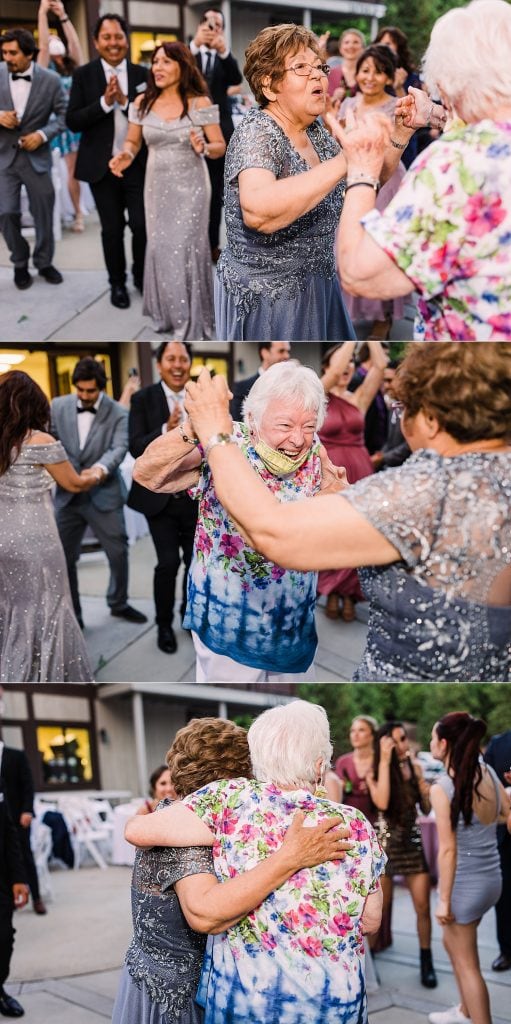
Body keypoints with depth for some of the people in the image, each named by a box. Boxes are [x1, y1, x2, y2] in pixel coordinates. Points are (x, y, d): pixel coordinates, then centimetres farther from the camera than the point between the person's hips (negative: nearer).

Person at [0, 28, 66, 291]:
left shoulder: (51, 80, -9)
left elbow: (63, 115, -1)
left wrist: (43, 134, -16)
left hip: (36, 157, 0)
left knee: (44, 214, 10)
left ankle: (44, 262, 32)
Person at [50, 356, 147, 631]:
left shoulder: (118, 413, -6)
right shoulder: (59, 406, 1)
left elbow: (119, 448, -18)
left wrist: (102, 468, -38)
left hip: (103, 494, -1)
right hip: (67, 495, 2)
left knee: (118, 552, 9)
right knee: (63, 557, 6)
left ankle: (118, 603, 32)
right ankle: (70, 614, 20)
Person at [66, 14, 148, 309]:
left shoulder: (142, 74, 1)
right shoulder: (84, 75, -2)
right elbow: (72, 122, -8)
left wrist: (125, 101, -18)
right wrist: (105, 102, -19)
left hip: (138, 164, 0)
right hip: (102, 166, 0)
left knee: (142, 225, 2)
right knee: (112, 229, 9)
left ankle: (142, 277, 25)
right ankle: (118, 283, 25)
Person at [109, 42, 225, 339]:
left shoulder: (199, 103, -11)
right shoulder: (142, 102, -1)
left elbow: (220, 147, -7)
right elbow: (133, 141, 10)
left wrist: (204, 148, -29)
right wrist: (126, 155, -12)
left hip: (190, 187, -4)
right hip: (157, 186, 4)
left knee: (184, 249, -5)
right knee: (160, 248, 9)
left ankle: (190, 323, 5)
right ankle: (165, 312, 25)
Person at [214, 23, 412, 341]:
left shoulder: (315, 130, 4)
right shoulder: (257, 132, -20)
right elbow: (257, 213, -40)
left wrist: (403, 130, -3)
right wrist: (345, 161, -43)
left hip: (316, 287, 8)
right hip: (265, 300, -8)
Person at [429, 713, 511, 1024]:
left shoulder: (442, 787, -20)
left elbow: (448, 850, -20)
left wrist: (444, 899, -14)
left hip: (466, 882, -8)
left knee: (466, 962, 8)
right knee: (453, 943, 28)